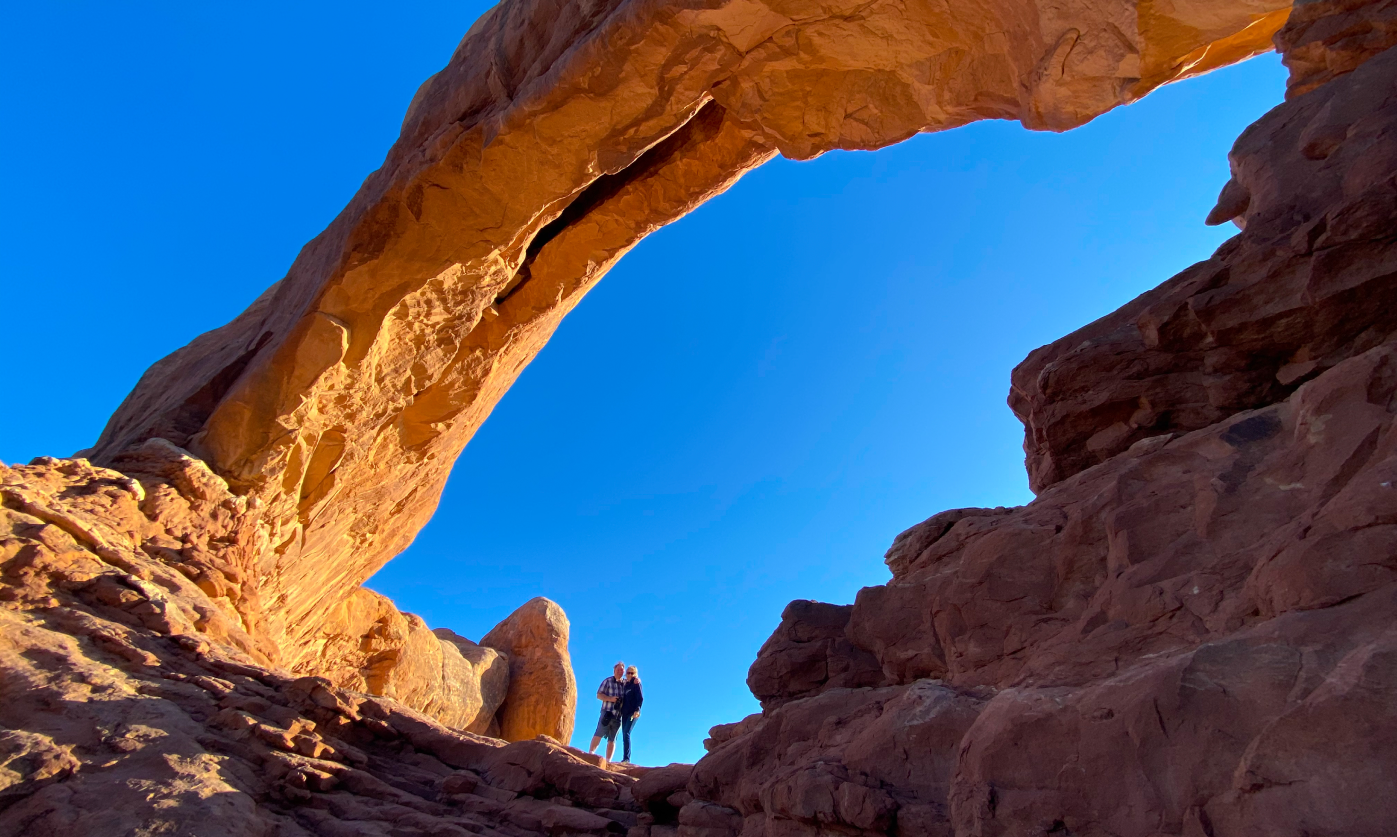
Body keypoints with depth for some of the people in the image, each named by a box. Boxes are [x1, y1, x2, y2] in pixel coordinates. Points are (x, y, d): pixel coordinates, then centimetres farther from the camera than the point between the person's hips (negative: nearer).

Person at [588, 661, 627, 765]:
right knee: (599, 734, -7)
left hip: (619, 715, 3)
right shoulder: (608, 681, 3)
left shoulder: (626, 683, 11)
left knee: (612, 739, 4)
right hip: (607, 712, -3)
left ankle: (607, 761, 6)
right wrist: (610, 699, -14)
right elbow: (599, 695, 0)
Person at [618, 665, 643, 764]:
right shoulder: (626, 684, 17)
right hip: (625, 713, 7)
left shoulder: (636, 684, -1)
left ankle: (626, 758, -20)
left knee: (626, 733, -17)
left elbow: (640, 698, -9)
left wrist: (637, 710, -20)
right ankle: (625, 759, 5)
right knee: (624, 735, 3)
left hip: (633, 713, -7)